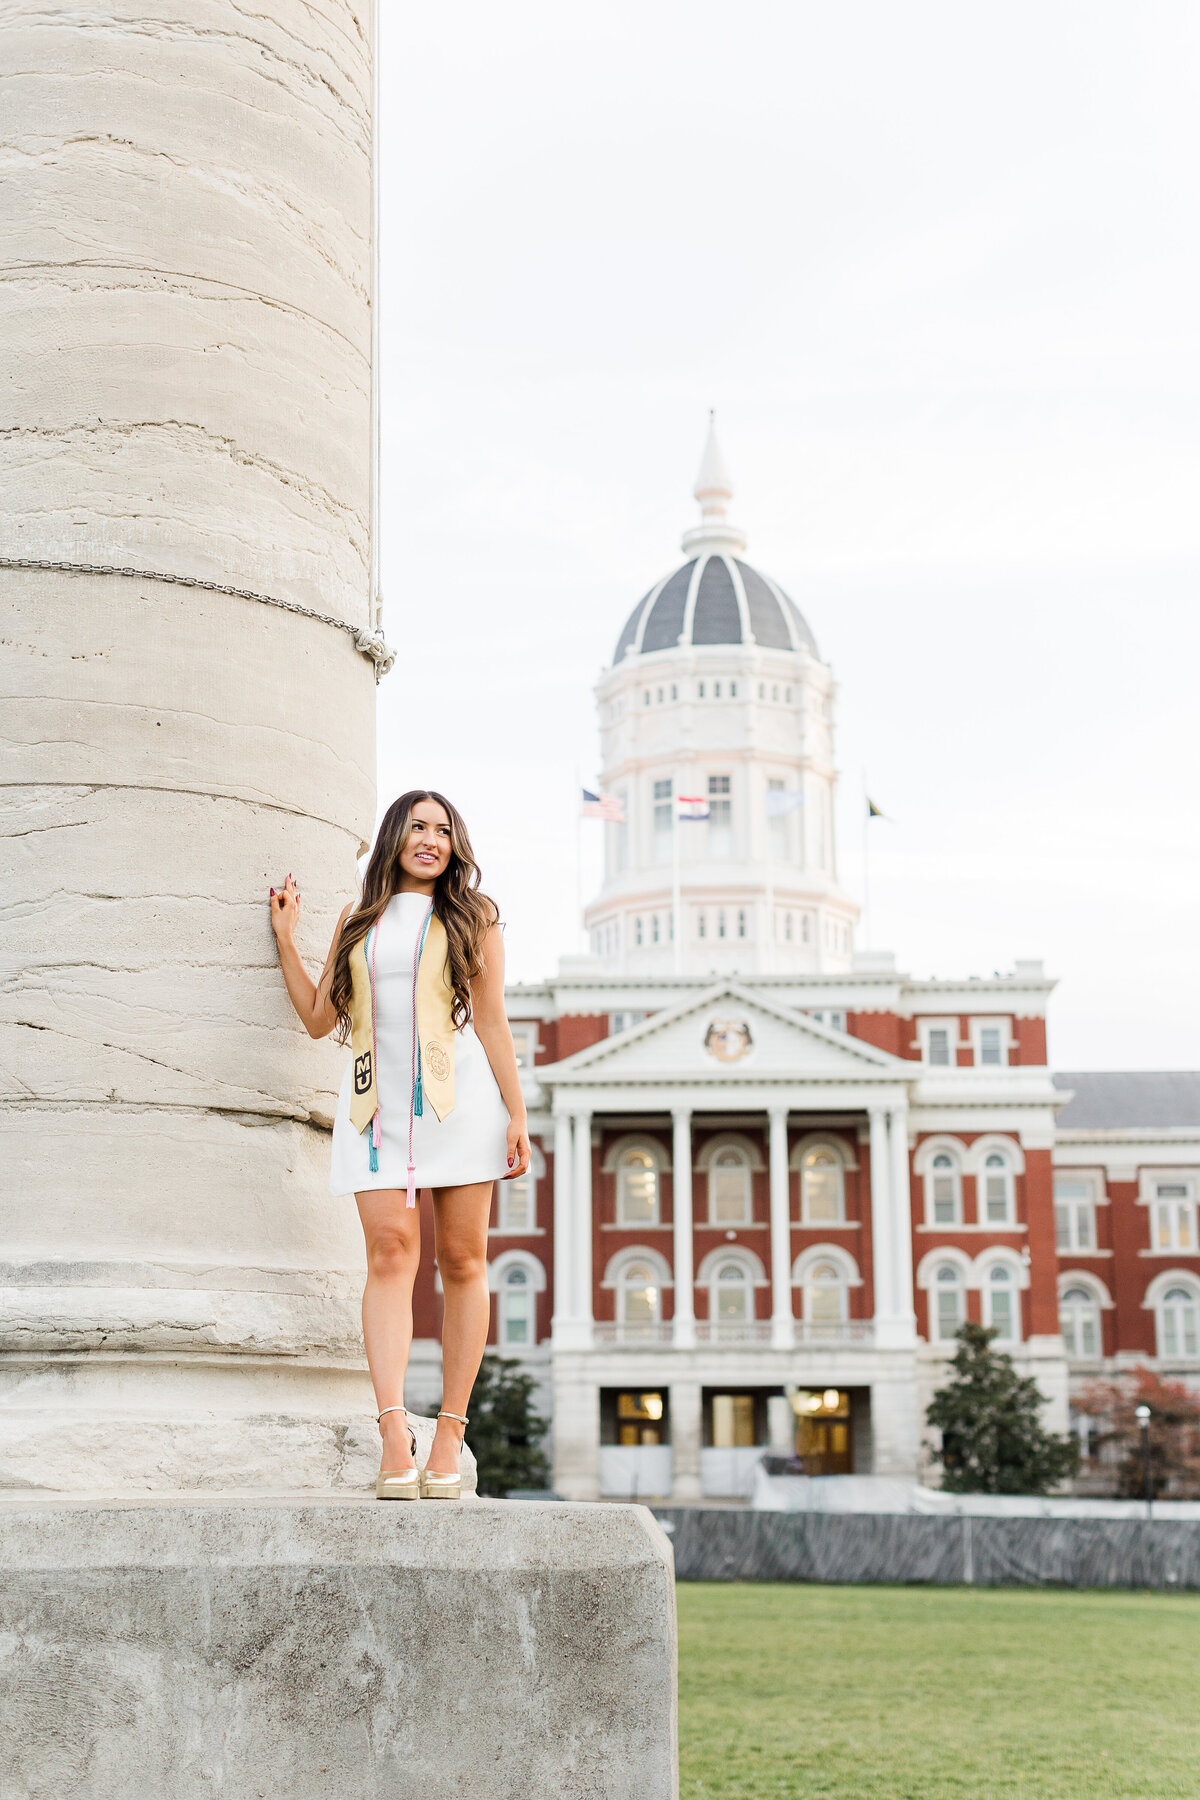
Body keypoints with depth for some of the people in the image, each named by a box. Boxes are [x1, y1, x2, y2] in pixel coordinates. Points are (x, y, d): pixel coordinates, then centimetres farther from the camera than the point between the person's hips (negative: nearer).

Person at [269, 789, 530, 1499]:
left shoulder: (473, 915, 11)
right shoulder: (360, 921, 18)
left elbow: (492, 1021, 6)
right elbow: (320, 1016, 19)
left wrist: (517, 1114, -1)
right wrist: (286, 937, 19)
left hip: (460, 1095, -1)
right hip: (379, 1102, 1)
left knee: (461, 1260, -3)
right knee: (391, 1253, -14)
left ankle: (450, 1438, 0)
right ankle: (395, 1434, -24)